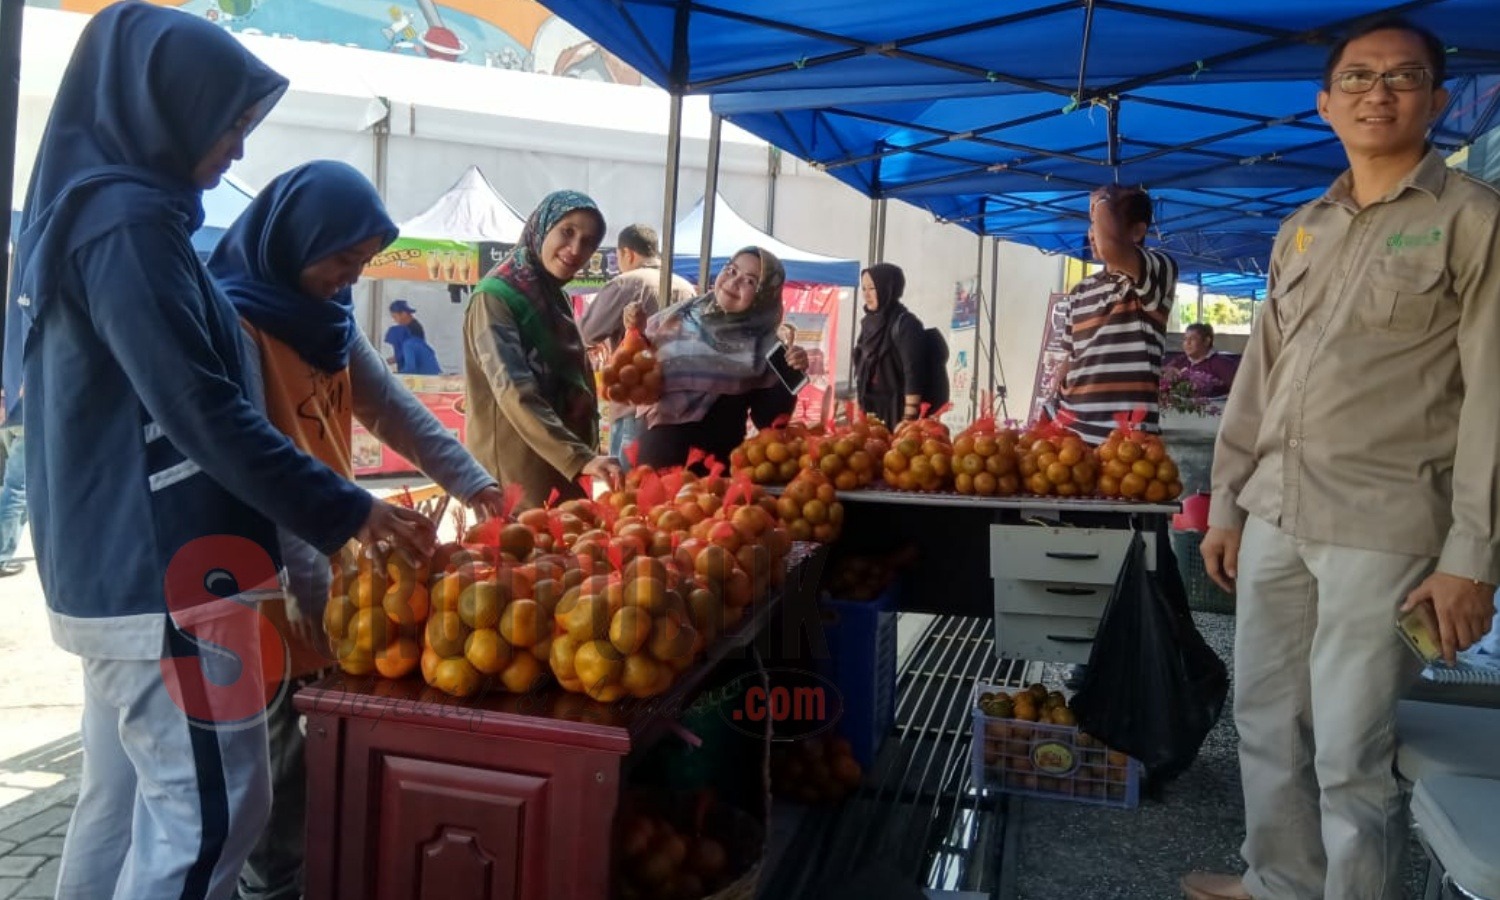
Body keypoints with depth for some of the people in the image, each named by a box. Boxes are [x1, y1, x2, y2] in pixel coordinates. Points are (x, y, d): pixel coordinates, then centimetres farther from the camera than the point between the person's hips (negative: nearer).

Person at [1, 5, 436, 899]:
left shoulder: (77, 208, 16)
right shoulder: (129, 222, -15)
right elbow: (201, 412, -21)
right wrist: (348, 513, -15)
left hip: (116, 565, 10)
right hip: (158, 572, -10)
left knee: (123, 799, 17)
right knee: (208, 813, -3)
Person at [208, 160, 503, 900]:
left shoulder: (327, 310, 8)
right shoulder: (235, 322, -18)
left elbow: (390, 405, 7)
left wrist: (470, 480, -3)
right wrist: (307, 580, -29)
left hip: (326, 548, 8)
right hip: (267, 569, -8)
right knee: (279, 738, 3)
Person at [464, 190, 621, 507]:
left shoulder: (557, 297, 12)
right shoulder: (496, 297, -13)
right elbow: (515, 393, -26)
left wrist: (584, 455, 12)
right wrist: (580, 457, -35)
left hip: (565, 468, 8)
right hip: (516, 472, -8)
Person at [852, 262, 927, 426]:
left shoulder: (904, 324, -11)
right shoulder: (869, 322, 11)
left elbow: (913, 373, -16)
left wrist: (909, 419, -21)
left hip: (896, 411, -7)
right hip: (870, 410, 7)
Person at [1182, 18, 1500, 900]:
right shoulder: (1301, 230, 14)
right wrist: (1227, 501, 13)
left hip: (1383, 529, -6)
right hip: (1275, 518, 6)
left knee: (1353, 756, 0)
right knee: (1266, 721, 14)